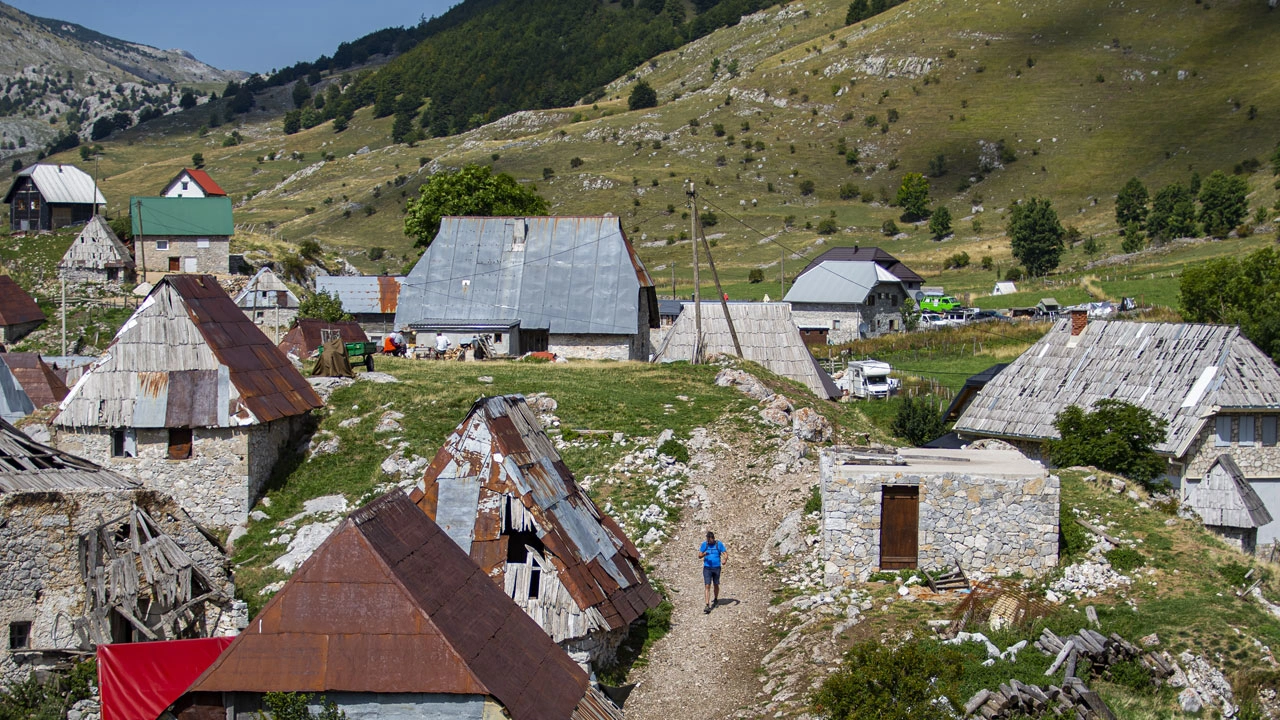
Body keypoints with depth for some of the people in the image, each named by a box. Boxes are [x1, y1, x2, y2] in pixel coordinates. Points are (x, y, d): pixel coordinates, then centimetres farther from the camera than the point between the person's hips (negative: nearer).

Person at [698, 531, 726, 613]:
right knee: (707, 586, -9)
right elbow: (699, 555, 0)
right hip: (707, 568, 0)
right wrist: (704, 554, -23)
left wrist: (724, 560, -26)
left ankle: (716, 599, 40)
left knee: (716, 585, 14)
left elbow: (725, 554, -4)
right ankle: (708, 606, -14)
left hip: (716, 568, 0)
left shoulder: (719, 544, -2)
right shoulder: (704, 545, 1)